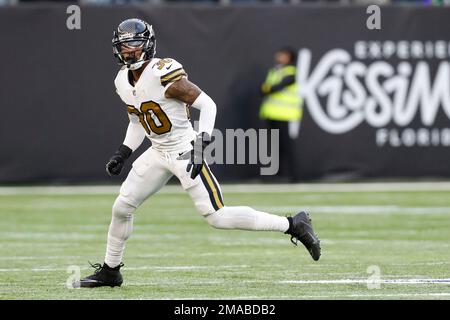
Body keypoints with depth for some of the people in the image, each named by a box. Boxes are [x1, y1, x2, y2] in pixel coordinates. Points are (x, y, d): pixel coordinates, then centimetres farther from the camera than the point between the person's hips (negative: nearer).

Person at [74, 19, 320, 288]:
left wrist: (201, 146, -28)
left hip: (185, 152, -8)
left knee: (218, 217, -15)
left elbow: (207, 104, -19)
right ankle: (110, 271, 26)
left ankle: (294, 225, -8)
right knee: (122, 207, 8)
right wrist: (122, 154, 12)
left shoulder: (163, 74, -21)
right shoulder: (123, 81, 4)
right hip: (158, 153, 8)